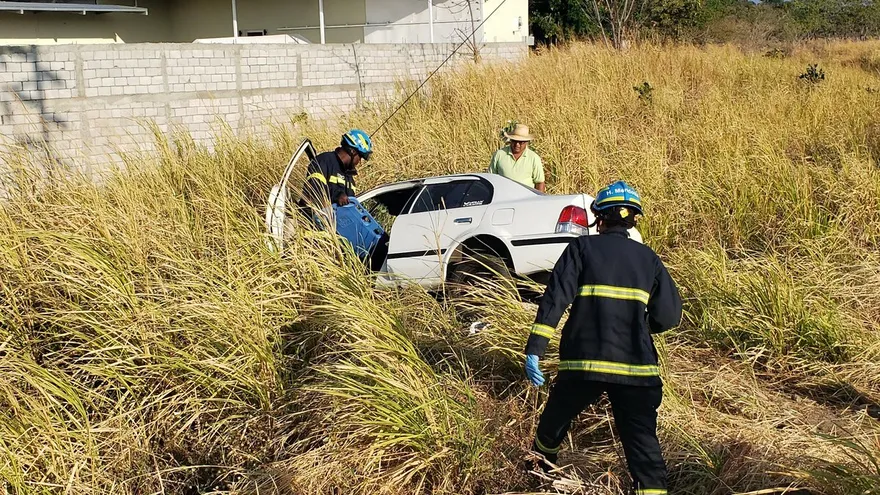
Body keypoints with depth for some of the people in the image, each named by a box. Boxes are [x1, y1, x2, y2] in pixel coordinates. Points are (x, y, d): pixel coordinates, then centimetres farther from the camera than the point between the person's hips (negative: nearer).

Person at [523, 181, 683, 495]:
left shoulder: (582, 248, 2)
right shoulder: (648, 258, 10)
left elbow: (554, 300, -8)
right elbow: (669, 316, 8)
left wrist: (534, 349, -10)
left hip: (583, 362, -1)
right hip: (636, 368, 1)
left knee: (554, 422, 24)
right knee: (644, 446, 3)